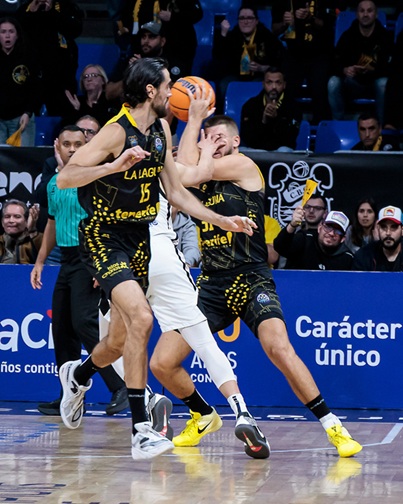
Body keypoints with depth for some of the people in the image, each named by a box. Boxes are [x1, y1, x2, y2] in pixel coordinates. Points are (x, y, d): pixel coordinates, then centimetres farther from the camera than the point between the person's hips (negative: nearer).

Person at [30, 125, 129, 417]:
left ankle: (121, 388, -13)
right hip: (67, 260, 8)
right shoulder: (54, 183, 14)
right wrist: (40, 261, 23)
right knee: (61, 326, 6)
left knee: (84, 322, -18)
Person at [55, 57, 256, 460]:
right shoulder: (118, 131, -19)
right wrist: (115, 166, -38)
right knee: (141, 319, -26)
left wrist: (223, 221, 7)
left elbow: (176, 192, 13)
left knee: (121, 340, 14)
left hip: (138, 239, 8)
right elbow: (64, 178, -26)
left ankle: (77, 375, 48)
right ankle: (140, 431, -23)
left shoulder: (161, 130, 5)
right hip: (103, 238, -8)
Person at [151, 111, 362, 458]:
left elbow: (186, 167, -12)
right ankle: (203, 417, 24)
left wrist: (195, 117, -2)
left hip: (251, 280, -6)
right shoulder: (205, 178, 17)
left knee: (278, 347, -30)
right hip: (213, 284, 7)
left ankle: (333, 427, -19)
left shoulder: (244, 166, -4)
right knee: (163, 361, -3)